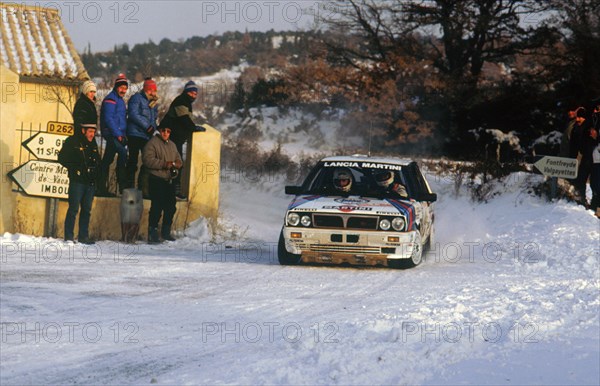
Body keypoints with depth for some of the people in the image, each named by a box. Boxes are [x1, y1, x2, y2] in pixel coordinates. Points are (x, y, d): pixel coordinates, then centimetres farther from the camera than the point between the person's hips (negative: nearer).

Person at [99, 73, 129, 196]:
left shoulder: (120, 100, 20)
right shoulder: (110, 99, -9)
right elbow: (108, 119, -17)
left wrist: (124, 134, 12)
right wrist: (118, 134, -19)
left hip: (119, 134, 10)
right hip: (111, 134, -10)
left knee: (107, 160, 10)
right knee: (122, 152, -22)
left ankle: (101, 188, 13)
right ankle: (122, 184, -22)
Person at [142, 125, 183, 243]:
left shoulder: (172, 145, 19)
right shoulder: (152, 143, -6)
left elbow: (179, 160, 22)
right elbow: (147, 159, -17)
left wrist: (176, 164, -3)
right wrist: (164, 164, -21)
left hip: (170, 180, 8)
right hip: (157, 179, -8)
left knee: (171, 207, 11)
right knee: (157, 207, -10)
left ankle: (166, 232, 23)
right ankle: (152, 233, -6)